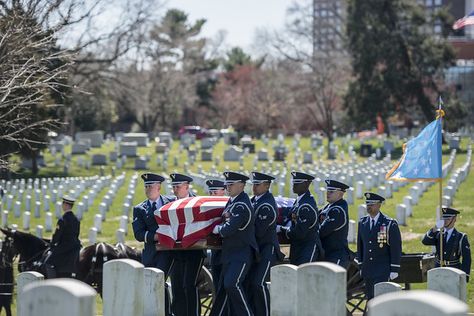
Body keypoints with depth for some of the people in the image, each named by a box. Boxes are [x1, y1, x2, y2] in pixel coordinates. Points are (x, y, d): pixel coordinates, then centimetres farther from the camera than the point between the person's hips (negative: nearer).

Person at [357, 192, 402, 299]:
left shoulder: (390, 224, -8)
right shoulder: (362, 222, 9)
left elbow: (396, 249, -7)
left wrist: (394, 270, -10)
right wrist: (361, 266, 14)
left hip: (383, 271, -6)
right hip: (367, 270, 6)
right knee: (370, 298, 7)